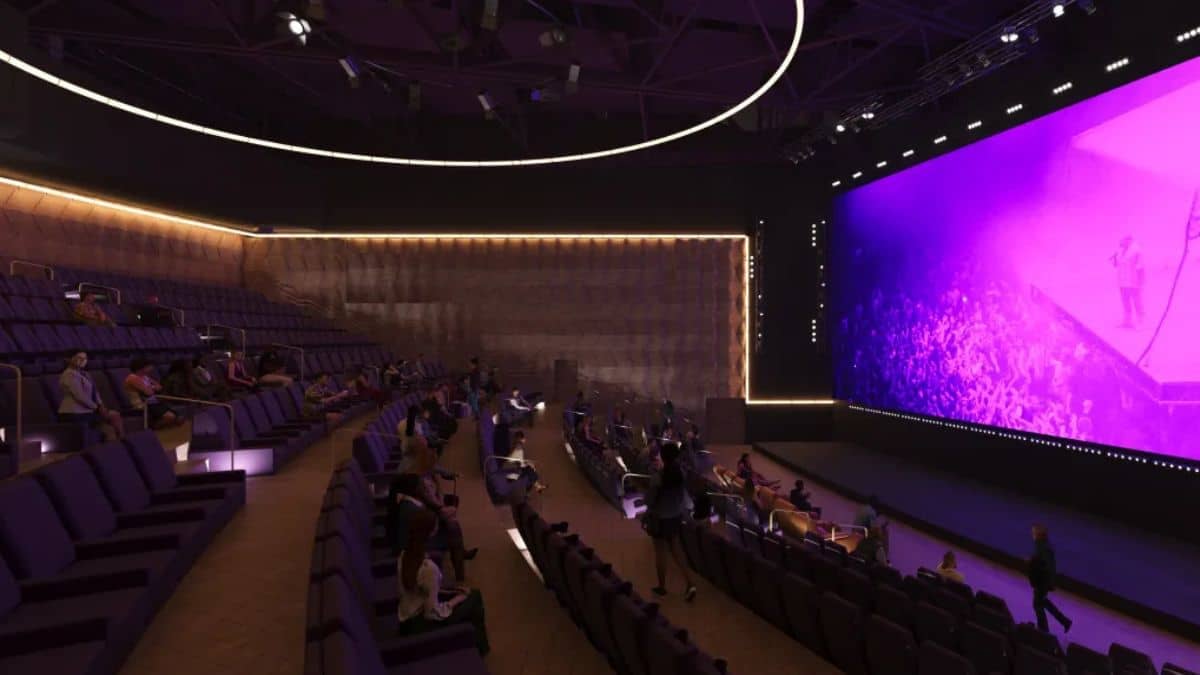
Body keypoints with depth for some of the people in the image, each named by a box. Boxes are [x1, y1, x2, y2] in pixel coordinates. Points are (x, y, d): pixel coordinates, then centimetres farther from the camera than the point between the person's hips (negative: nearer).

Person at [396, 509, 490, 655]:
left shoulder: (404, 555, -8)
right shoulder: (428, 567, -33)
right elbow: (434, 612, -25)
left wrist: (450, 591, 5)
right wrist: (456, 600, -8)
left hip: (407, 619, 7)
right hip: (421, 624, -7)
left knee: (461, 593, 19)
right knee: (475, 597, 7)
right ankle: (478, 646, 29)